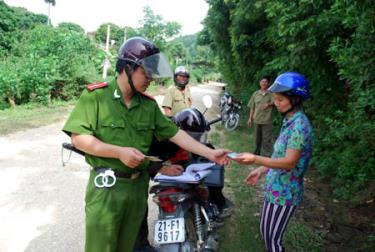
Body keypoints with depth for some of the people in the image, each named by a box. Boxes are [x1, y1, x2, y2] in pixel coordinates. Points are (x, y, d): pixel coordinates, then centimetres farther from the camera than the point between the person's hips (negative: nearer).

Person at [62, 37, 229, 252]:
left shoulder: (149, 104, 7)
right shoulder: (95, 95, -9)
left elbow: (175, 133, 6)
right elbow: (78, 137, -15)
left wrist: (210, 154, 2)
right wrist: (119, 152, -21)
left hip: (138, 186, 5)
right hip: (106, 187, -5)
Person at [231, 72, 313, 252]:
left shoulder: (299, 124, -22)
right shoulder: (289, 120, 8)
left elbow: (289, 162, -28)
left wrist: (255, 159, -35)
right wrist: (261, 171, 12)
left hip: (284, 193, -9)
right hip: (274, 188, 9)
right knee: (266, 232, 22)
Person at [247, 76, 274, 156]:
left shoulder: (271, 93, -4)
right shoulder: (255, 93, 6)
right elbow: (252, 107, 10)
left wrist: (269, 104, -43)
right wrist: (250, 118, 8)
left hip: (267, 120, -3)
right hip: (256, 120, 4)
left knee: (267, 139, 0)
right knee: (257, 138, 15)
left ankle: (267, 155, 9)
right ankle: (257, 152, 31)